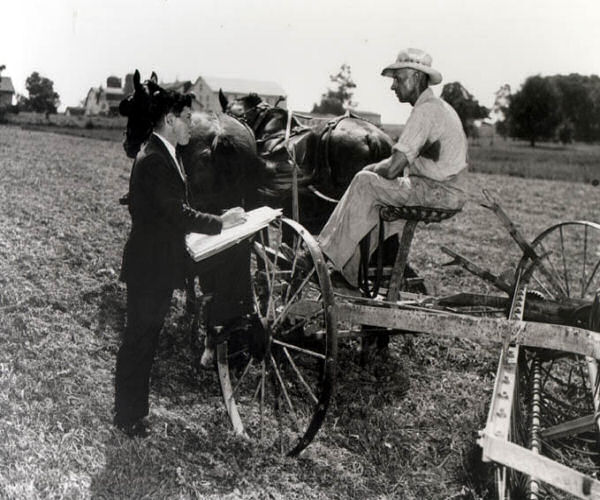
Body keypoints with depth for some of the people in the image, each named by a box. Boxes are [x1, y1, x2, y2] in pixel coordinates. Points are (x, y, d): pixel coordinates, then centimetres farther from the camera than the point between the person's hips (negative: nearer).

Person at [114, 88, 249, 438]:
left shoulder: (167, 155, 12)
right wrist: (220, 223, -17)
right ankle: (128, 419, 18)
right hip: (150, 266, -10)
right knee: (140, 340, 3)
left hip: (164, 260, 10)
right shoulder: (153, 160, -22)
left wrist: (219, 220, 4)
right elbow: (177, 213, -27)